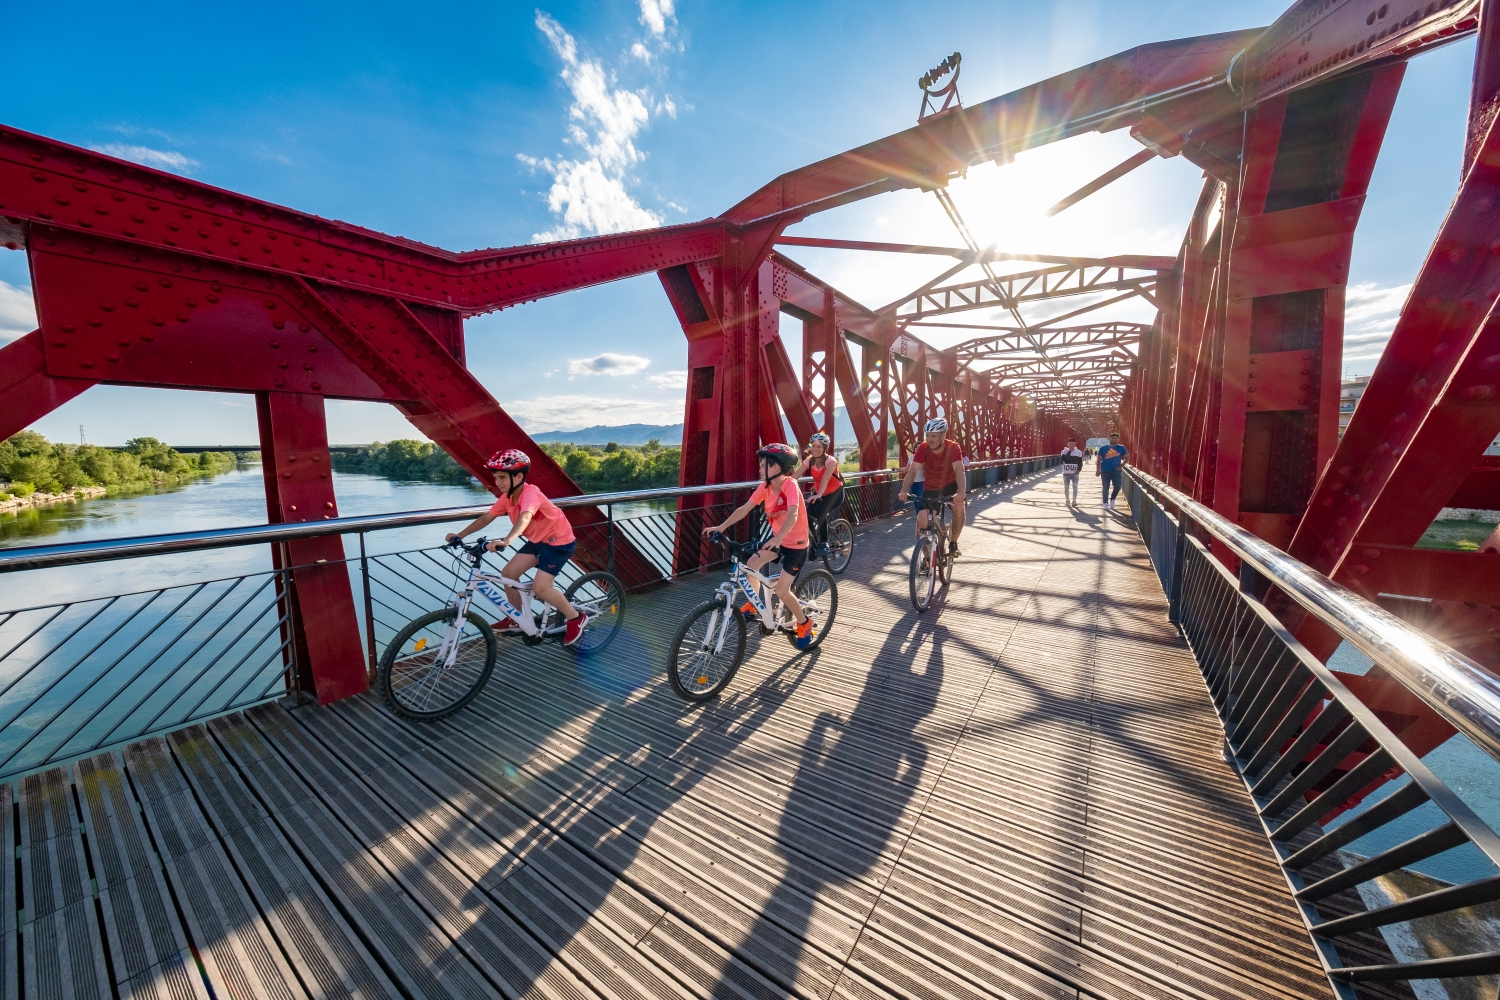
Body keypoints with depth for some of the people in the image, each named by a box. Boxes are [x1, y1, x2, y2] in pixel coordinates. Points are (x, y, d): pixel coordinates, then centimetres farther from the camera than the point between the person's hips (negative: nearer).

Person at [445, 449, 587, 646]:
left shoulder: (530, 493, -29)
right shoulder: (507, 497, -3)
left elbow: (524, 518, -47)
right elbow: (486, 517, -1)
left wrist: (505, 541, -62)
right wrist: (459, 535, -11)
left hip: (559, 541, -9)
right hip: (537, 540, 9)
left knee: (540, 587, -16)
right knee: (508, 573, 1)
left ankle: (575, 618, 4)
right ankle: (516, 620, 19)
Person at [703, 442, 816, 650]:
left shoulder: (790, 485, -27)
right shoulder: (765, 486, -7)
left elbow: (793, 515, -42)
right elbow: (744, 508, -9)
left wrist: (777, 538, -57)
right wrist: (721, 527, -18)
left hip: (796, 543, -6)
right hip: (777, 538, 6)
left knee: (781, 590, -8)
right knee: (751, 564, -8)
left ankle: (804, 624, 17)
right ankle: (752, 605, 18)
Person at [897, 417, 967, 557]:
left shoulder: (953, 447, -22)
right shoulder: (923, 448, -20)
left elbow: (959, 471, -34)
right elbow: (912, 471, -29)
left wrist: (960, 492, -53)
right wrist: (904, 491, -47)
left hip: (950, 486, -1)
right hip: (930, 489, 1)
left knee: (959, 506, -31)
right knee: (921, 520, -14)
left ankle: (953, 542, -7)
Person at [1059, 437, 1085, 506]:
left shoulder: (1078, 452, 2)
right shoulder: (1064, 452, 1)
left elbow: (1080, 462, 4)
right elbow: (1063, 460, -12)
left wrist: (1079, 470, -10)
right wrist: (1068, 451, -16)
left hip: (1075, 473, 0)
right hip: (1066, 473, 1)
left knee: (1075, 486, -6)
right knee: (1066, 487, 8)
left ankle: (1074, 501, -3)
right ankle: (1067, 500, 23)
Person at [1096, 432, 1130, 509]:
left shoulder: (1121, 448, 3)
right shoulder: (1103, 448, 4)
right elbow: (1099, 460, 5)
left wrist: (1121, 466, -4)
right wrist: (1098, 470, -3)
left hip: (1116, 471, 0)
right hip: (1105, 471, 0)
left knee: (1118, 486, -8)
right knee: (1105, 488, 4)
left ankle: (1112, 499, 16)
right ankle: (1105, 503, 13)